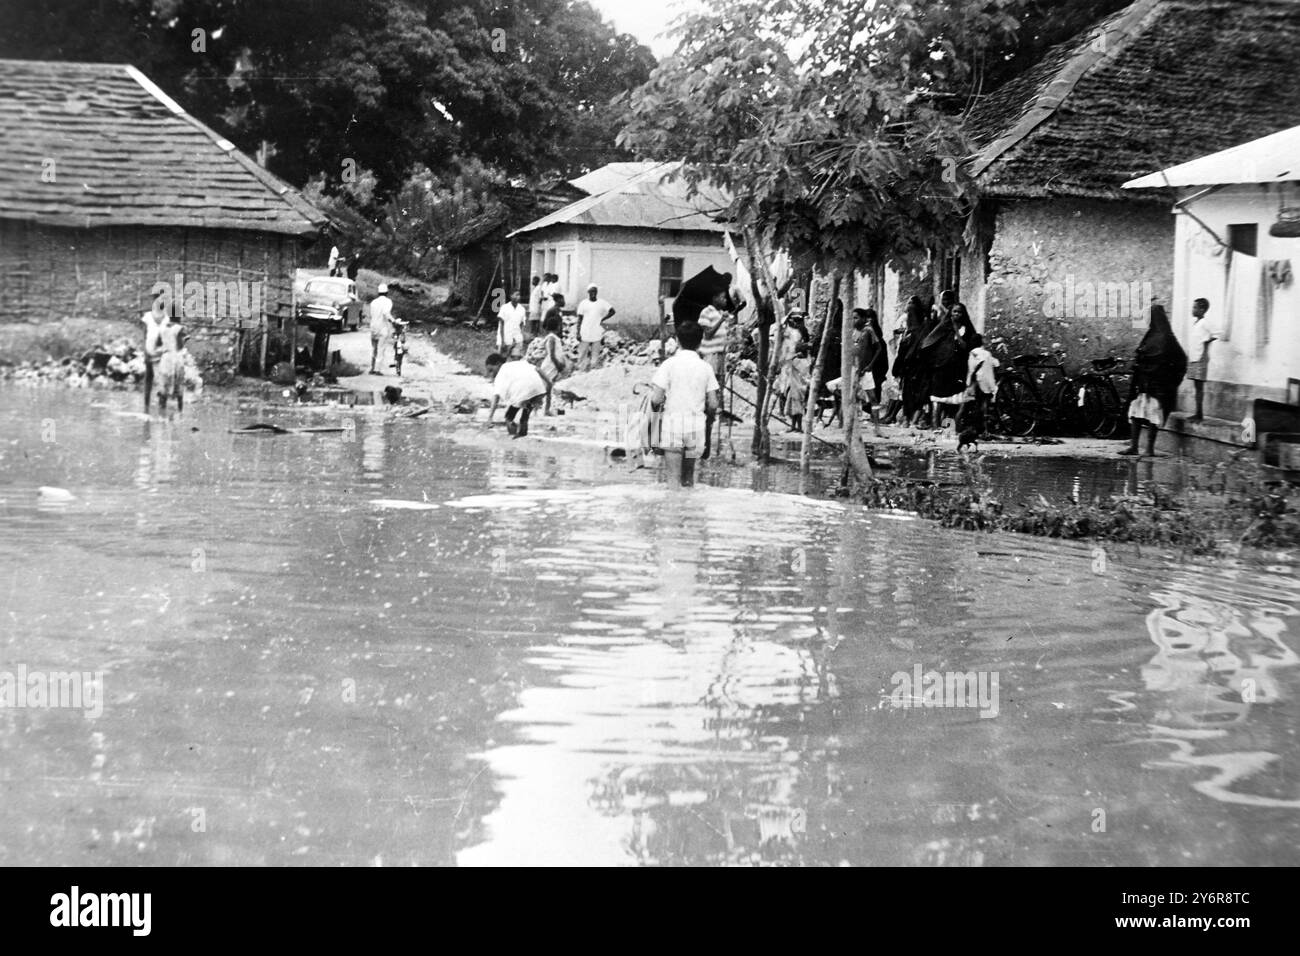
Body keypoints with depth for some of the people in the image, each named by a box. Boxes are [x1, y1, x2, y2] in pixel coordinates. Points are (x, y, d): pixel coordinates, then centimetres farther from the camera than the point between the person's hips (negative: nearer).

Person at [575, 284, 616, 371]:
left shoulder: (602, 303, 4)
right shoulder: (583, 303, 4)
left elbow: (612, 311, 4)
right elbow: (579, 319, 5)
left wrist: (603, 319, -6)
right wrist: (578, 333, -1)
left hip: (597, 335, 0)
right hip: (585, 334, 0)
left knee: (595, 356, 2)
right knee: (582, 355, 0)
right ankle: (581, 370, 8)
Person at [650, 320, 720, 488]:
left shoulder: (670, 364, -6)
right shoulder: (705, 367, 2)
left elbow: (656, 399, -11)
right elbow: (713, 405, 1)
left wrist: (658, 405, 11)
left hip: (672, 425, -3)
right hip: (696, 426, 3)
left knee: (674, 477, -1)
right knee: (688, 474, 18)